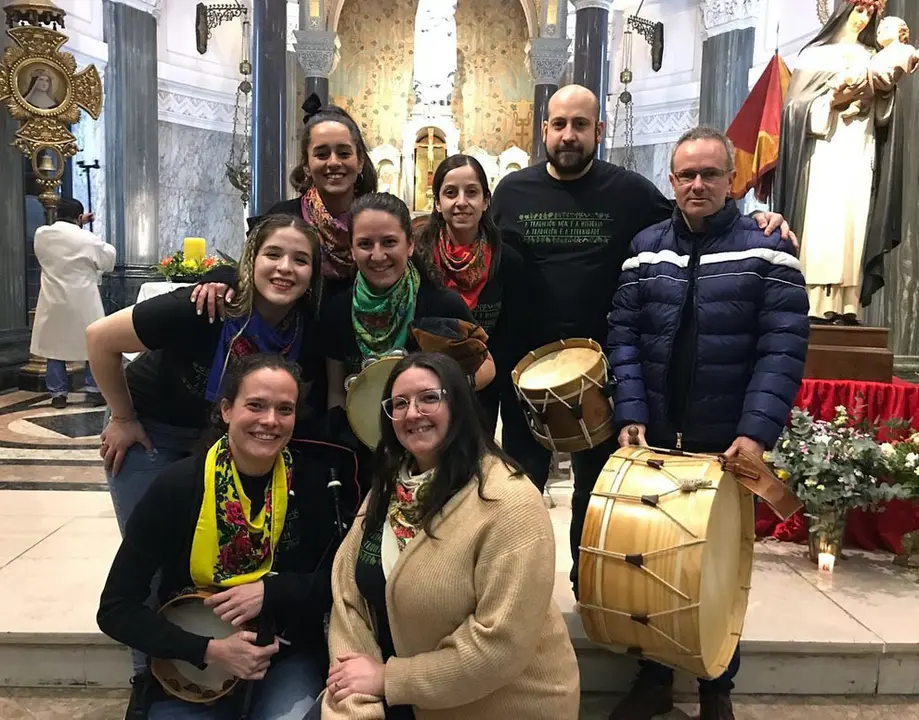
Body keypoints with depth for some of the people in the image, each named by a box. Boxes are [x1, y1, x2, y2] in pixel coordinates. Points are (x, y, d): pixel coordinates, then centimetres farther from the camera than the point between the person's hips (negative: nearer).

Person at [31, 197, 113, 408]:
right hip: (83, 303, -4)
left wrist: (77, 225, 29)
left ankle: (58, 394, 14)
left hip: (53, 302, 4)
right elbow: (109, 261, 1)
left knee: (55, 346, 11)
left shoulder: (41, 234, -2)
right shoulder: (88, 239, -15)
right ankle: (94, 391, 11)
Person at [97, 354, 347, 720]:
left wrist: (270, 592, -18)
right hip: (194, 660, 1)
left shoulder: (313, 480, -12)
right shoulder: (177, 485, -15)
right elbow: (116, 608, -11)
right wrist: (208, 650, -20)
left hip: (287, 652, 0)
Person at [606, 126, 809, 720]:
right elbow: (624, 334, 0)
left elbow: (784, 348, -11)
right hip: (656, 438, 3)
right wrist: (631, 413, -11)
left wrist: (757, 431, -20)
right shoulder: (646, 247, 5)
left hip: (731, 443, -2)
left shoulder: (767, 249, -4)